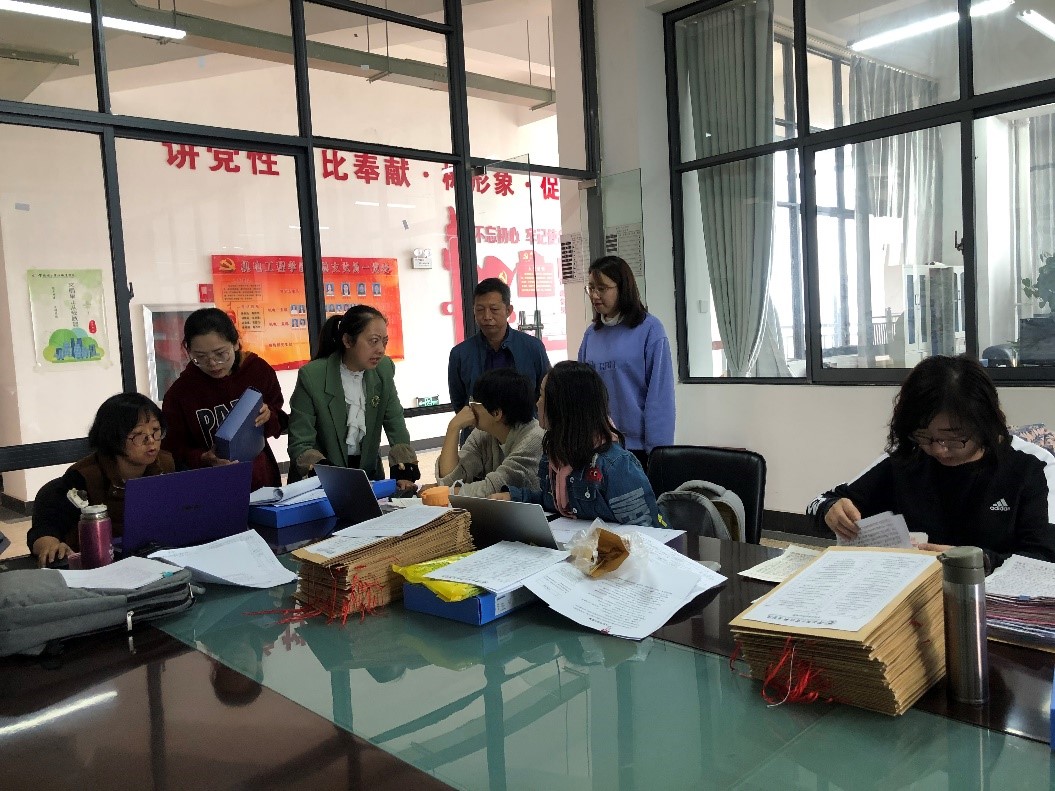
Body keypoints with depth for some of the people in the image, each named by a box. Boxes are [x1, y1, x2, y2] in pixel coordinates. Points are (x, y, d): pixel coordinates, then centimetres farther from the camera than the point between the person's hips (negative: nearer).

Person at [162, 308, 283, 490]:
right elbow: (174, 450, -1)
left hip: (263, 482, 1)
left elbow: (278, 426, 10)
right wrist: (205, 459, -20)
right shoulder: (179, 393, -6)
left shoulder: (259, 370, -1)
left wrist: (268, 417, -12)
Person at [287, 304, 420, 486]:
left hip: (368, 469, 3)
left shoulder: (384, 369, -5)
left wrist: (404, 473, -12)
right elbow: (300, 443, -15)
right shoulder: (312, 376, -17)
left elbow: (395, 423, 2)